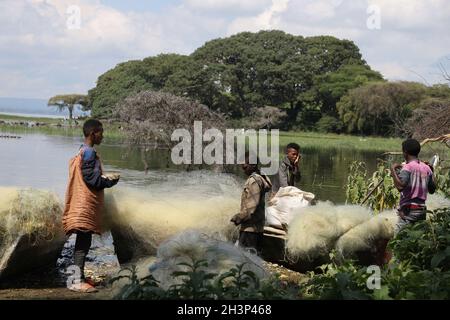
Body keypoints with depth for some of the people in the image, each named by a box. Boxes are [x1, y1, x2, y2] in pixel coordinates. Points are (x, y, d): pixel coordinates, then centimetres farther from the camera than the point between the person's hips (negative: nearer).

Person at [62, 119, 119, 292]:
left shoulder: (82, 151, 16)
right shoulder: (89, 152, -14)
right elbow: (91, 178, -18)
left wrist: (105, 179, 12)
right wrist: (110, 181, -6)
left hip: (83, 203, 10)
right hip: (86, 203, -10)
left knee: (83, 241, 14)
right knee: (84, 241, -10)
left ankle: (79, 277, 20)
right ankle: (77, 281, -12)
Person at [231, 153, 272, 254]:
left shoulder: (253, 180, -15)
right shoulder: (261, 179, 16)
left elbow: (252, 205, -21)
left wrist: (238, 218, -14)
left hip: (250, 228, -10)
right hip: (258, 227, 10)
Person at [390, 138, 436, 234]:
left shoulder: (407, 167, -10)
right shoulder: (427, 168, 9)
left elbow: (400, 186, -25)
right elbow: (432, 190, 16)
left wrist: (393, 170, -14)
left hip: (408, 211, -7)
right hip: (422, 209, 7)